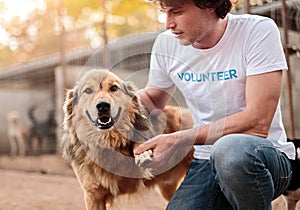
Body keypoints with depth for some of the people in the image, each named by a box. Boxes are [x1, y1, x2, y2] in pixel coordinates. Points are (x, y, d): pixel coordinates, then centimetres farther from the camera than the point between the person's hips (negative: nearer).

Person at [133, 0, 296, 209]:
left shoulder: (259, 30, -13)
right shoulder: (166, 44, 1)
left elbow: (258, 122, -21)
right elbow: (151, 100, 19)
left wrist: (179, 140, -24)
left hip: (266, 155, -3)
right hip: (205, 164, 4)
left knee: (230, 148, -37)